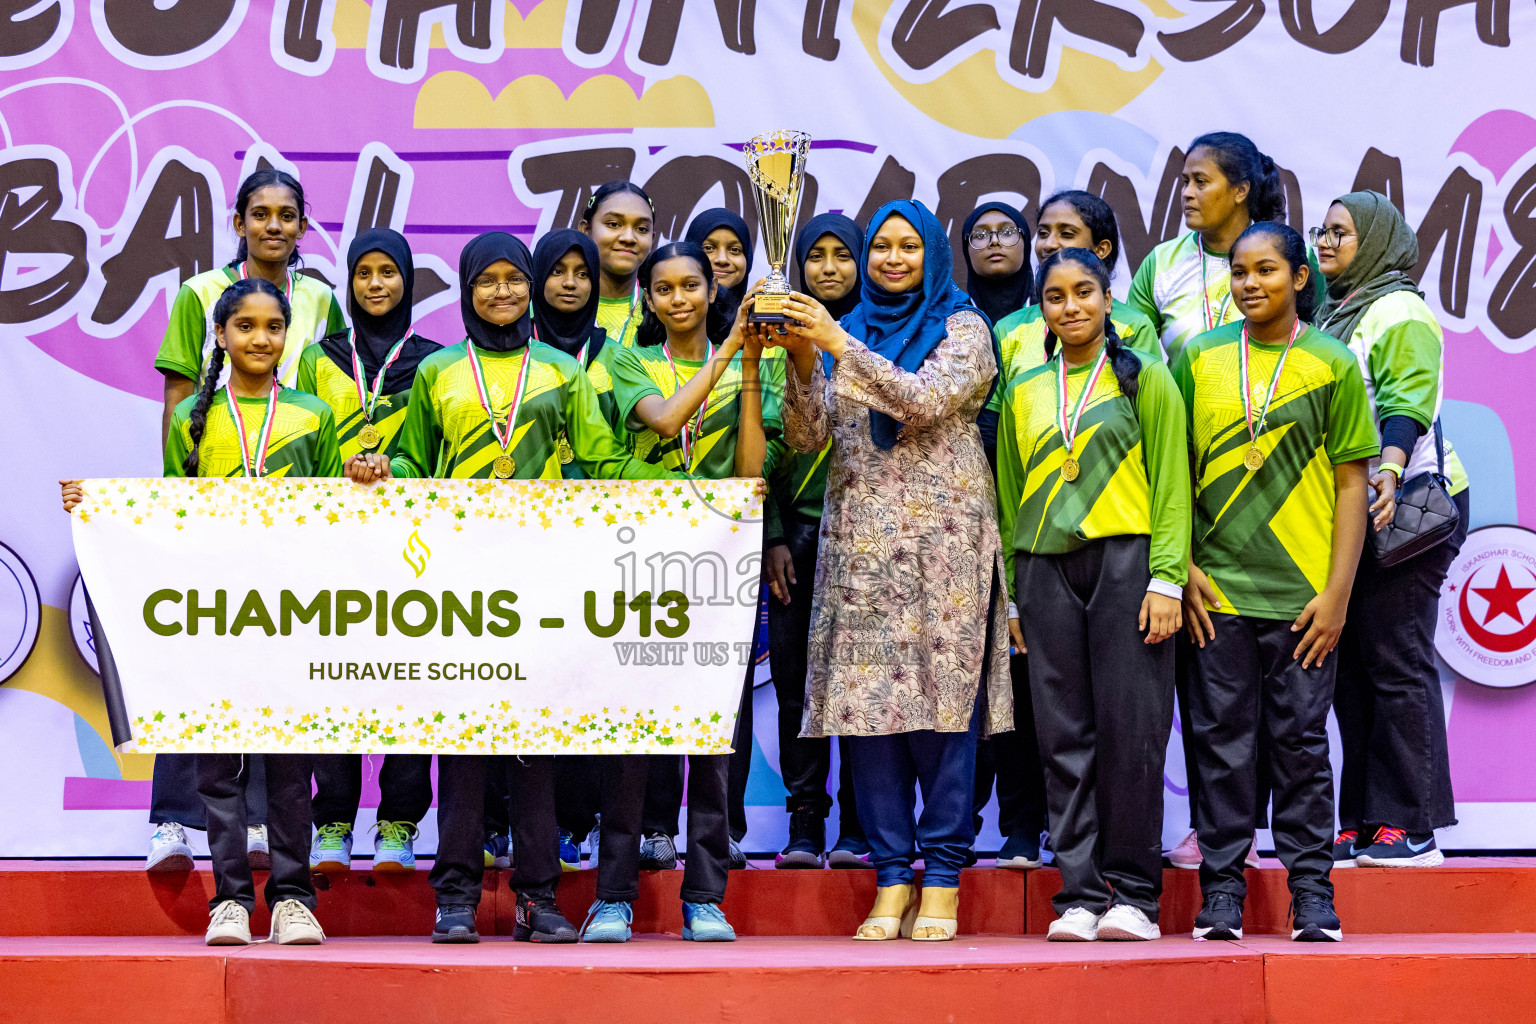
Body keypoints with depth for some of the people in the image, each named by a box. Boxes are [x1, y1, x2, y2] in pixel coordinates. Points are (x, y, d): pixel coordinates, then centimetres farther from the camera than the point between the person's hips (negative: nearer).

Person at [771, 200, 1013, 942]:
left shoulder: (963, 329, 5)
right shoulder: (845, 333, 16)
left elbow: (926, 399, -13)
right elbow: (805, 438, 8)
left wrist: (839, 345, -17)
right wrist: (803, 362, -9)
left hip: (942, 540, -4)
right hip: (860, 543, 4)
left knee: (942, 697, -6)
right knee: (866, 701, -1)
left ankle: (941, 879, 0)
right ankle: (891, 878, 5)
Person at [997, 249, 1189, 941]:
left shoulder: (1144, 379, 7)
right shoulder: (1024, 393, 17)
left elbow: (1171, 482, 2)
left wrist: (1165, 578, -7)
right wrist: (1013, 597, 14)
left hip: (1125, 559, -3)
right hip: (1045, 567, 3)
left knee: (1129, 728, -6)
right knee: (1064, 735, 0)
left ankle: (1133, 894, 2)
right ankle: (1080, 895, 4)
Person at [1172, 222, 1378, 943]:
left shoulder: (1332, 365, 2)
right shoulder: (1198, 358, 7)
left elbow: (1351, 483, 2)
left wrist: (1337, 592, -4)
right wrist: (1183, 566, 0)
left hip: (1302, 590, -1)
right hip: (1218, 588, 1)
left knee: (1301, 740, 3)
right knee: (1224, 742, 3)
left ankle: (1312, 893, 11)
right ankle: (1222, 891, 10)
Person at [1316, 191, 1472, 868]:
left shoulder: (1399, 309, -4)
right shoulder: (1330, 313, 23)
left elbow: (1407, 402, -17)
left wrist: (1389, 470, -32)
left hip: (1404, 505, -9)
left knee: (1395, 658, -9)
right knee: (1351, 665, 5)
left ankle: (1411, 827, -7)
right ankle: (1361, 825, 8)